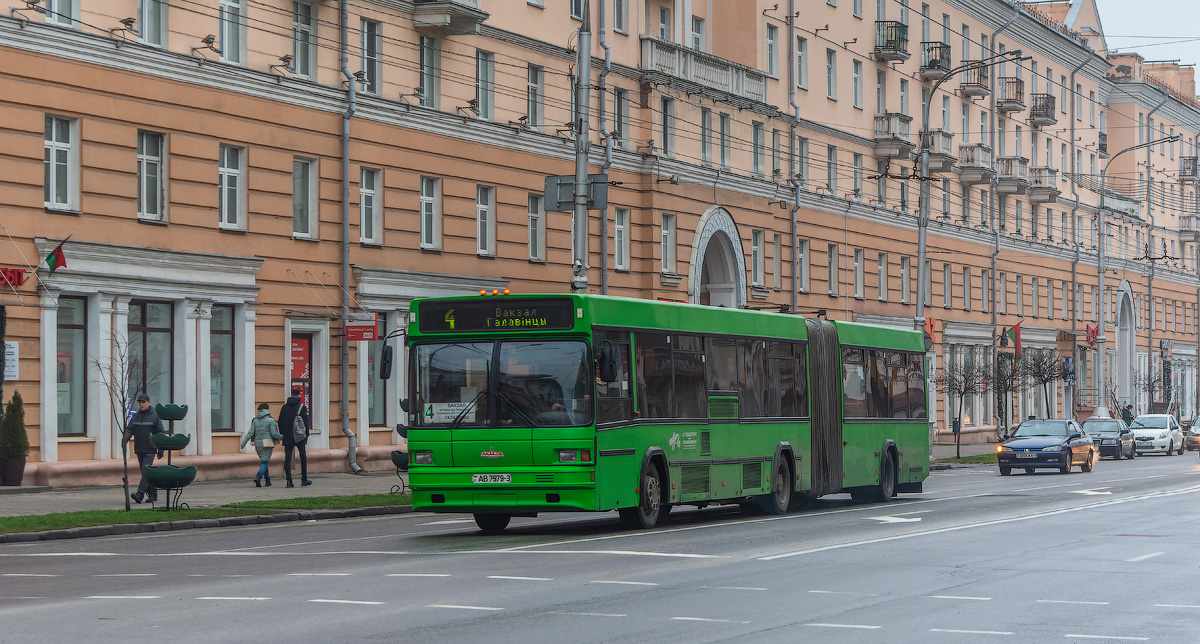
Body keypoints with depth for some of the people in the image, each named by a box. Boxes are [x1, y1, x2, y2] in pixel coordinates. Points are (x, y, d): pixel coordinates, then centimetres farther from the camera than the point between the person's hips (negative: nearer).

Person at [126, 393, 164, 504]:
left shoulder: (155, 417, -2)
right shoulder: (135, 417, 10)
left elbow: (160, 433, -1)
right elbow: (129, 430, 3)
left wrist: (161, 449, -5)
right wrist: (125, 440, -18)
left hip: (150, 450, -5)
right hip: (139, 449, 5)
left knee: (146, 471, -16)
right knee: (144, 472, 9)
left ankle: (140, 494, -25)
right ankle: (153, 494, 19)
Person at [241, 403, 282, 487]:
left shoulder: (255, 420, 7)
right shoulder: (270, 420, -6)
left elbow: (250, 433, 1)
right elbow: (274, 434, -11)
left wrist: (243, 443, 3)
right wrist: (283, 438, 2)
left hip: (257, 444, 5)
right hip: (267, 444, -5)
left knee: (264, 462, 18)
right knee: (264, 462, -4)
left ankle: (268, 480, 19)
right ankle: (258, 477, -26)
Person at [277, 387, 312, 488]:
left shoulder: (284, 407, 6)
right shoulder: (302, 407, -5)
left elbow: (280, 422, 8)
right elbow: (306, 422, -7)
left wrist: (282, 434, 16)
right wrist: (306, 435, 1)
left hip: (287, 438, 2)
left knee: (287, 458, 1)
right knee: (303, 456, 11)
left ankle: (289, 480, -8)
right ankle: (304, 479, 13)